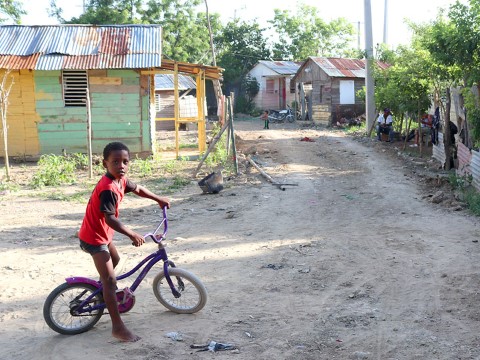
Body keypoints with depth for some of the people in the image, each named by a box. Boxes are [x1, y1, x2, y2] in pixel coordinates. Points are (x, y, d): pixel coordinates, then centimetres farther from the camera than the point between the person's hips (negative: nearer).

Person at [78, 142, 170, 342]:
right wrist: (132, 235, -36)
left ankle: (104, 291, 56)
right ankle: (118, 327, -9)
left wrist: (159, 199, 24)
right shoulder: (108, 189, -30)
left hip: (102, 233, 10)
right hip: (93, 238, -10)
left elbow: (137, 189, 19)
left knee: (115, 259, 33)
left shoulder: (121, 180, -1)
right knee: (110, 281, -11)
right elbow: (110, 218, -35)